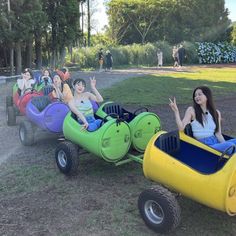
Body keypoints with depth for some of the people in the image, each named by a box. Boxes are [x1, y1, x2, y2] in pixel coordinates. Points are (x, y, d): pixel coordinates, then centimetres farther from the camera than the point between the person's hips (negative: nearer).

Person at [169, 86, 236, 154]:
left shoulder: (216, 113, 14)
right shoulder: (191, 110, 5)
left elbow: (218, 134, 11)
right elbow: (181, 128, -5)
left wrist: (225, 144, -7)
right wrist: (176, 111, -13)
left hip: (216, 142, 5)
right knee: (230, 145, -30)